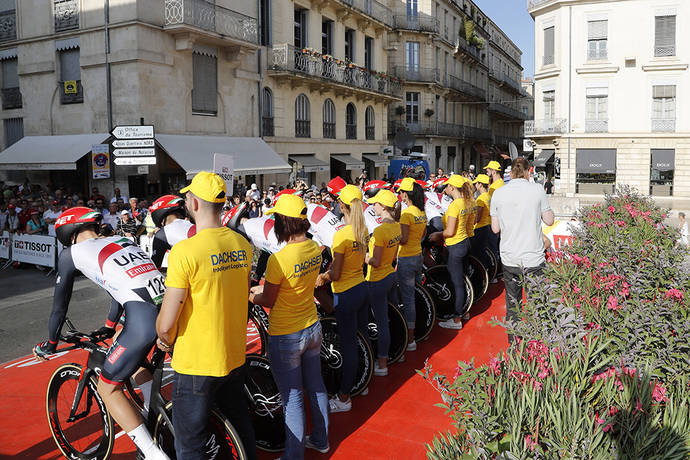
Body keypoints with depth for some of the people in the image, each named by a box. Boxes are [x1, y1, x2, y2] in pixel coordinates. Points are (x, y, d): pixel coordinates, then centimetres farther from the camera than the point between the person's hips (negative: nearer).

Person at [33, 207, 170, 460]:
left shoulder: (72, 252, 12)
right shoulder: (121, 241, 29)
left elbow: (60, 305, 19)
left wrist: (50, 344, 35)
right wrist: (110, 327, 53)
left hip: (143, 320, -7)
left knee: (108, 389, 12)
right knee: (139, 364, 34)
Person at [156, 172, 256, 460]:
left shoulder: (185, 251, -22)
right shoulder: (242, 244, -2)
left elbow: (166, 324, -19)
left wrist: (167, 342, 2)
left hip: (196, 364, -6)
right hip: (235, 357, 6)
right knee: (240, 424, 26)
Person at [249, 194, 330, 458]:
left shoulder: (278, 259, -27)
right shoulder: (315, 248, -6)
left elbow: (268, 300, -13)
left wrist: (248, 296, 6)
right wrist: (264, 287, 14)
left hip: (286, 338, -7)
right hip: (312, 327, 7)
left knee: (292, 399, 7)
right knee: (316, 387, 22)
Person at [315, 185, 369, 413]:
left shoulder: (341, 235, -21)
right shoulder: (363, 230, 3)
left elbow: (336, 274, -20)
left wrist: (323, 276, 0)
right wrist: (329, 272, 11)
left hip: (346, 295, -8)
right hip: (362, 287, 8)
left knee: (348, 345, -1)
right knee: (362, 337, 18)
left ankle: (343, 398, 10)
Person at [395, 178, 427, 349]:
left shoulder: (407, 213, -20)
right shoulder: (422, 212, 6)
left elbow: (404, 239, -21)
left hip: (406, 258, -8)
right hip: (418, 255, 8)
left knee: (408, 298, -3)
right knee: (417, 293, 20)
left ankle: (410, 340, 2)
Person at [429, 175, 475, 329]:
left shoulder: (454, 205, -22)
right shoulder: (466, 202, 5)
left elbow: (450, 231, -23)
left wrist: (438, 235, -5)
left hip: (456, 247, -9)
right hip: (464, 241, 9)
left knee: (457, 283, -1)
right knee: (461, 279, 21)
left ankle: (457, 320, 9)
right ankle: (463, 310, 35)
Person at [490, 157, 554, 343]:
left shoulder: (498, 193, -2)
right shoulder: (537, 190, -7)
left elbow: (495, 228, 2)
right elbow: (549, 220, 1)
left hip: (509, 260, 2)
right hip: (534, 258, -2)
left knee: (512, 305, 14)